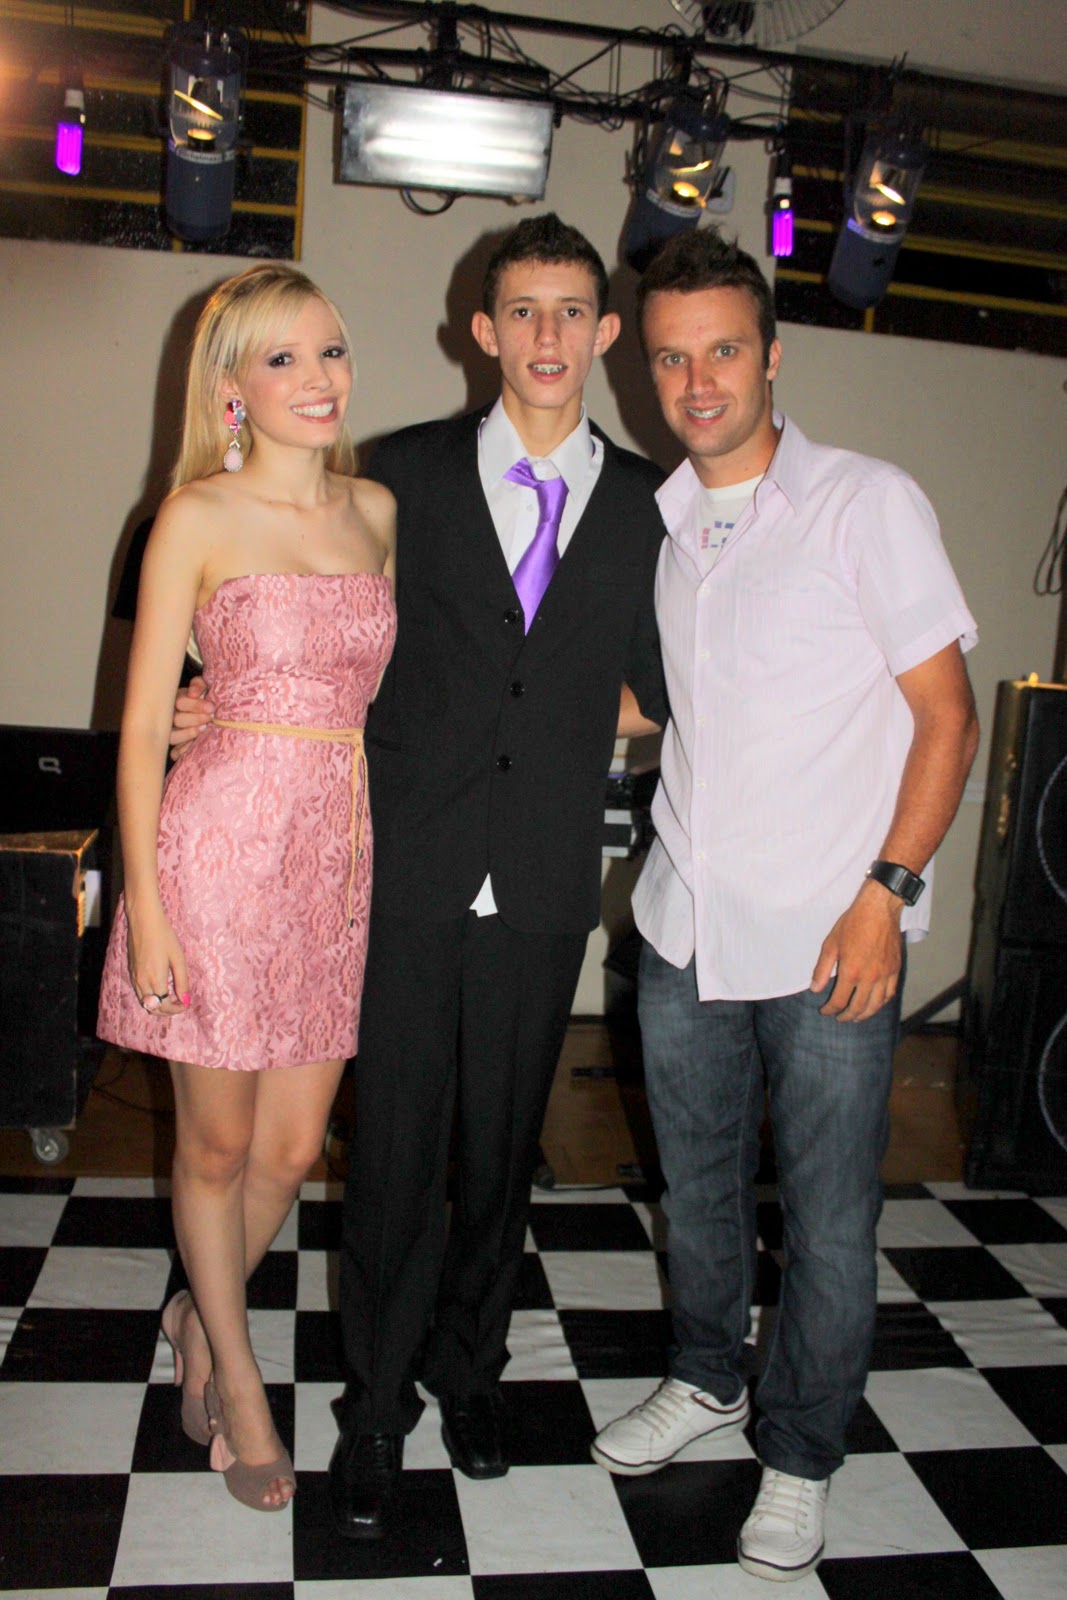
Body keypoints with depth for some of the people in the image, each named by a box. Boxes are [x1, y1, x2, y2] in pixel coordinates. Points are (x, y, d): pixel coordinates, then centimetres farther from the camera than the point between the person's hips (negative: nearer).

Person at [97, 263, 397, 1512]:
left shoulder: (375, 510, 9)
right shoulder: (200, 516, -5)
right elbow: (143, 725, -6)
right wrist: (145, 904, -10)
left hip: (343, 850, 4)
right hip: (225, 839, -4)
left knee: (293, 1145, 11)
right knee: (216, 1143, 10)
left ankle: (200, 1319, 41)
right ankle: (237, 1377, 34)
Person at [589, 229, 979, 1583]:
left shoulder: (868, 503, -8)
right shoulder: (662, 522, 8)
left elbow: (946, 718, -8)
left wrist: (885, 892, -15)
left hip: (831, 937, -5)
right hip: (686, 925, 5)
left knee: (828, 1215, 7)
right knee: (696, 1178, 19)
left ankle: (799, 1455, 29)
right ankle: (706, 1378, 43)